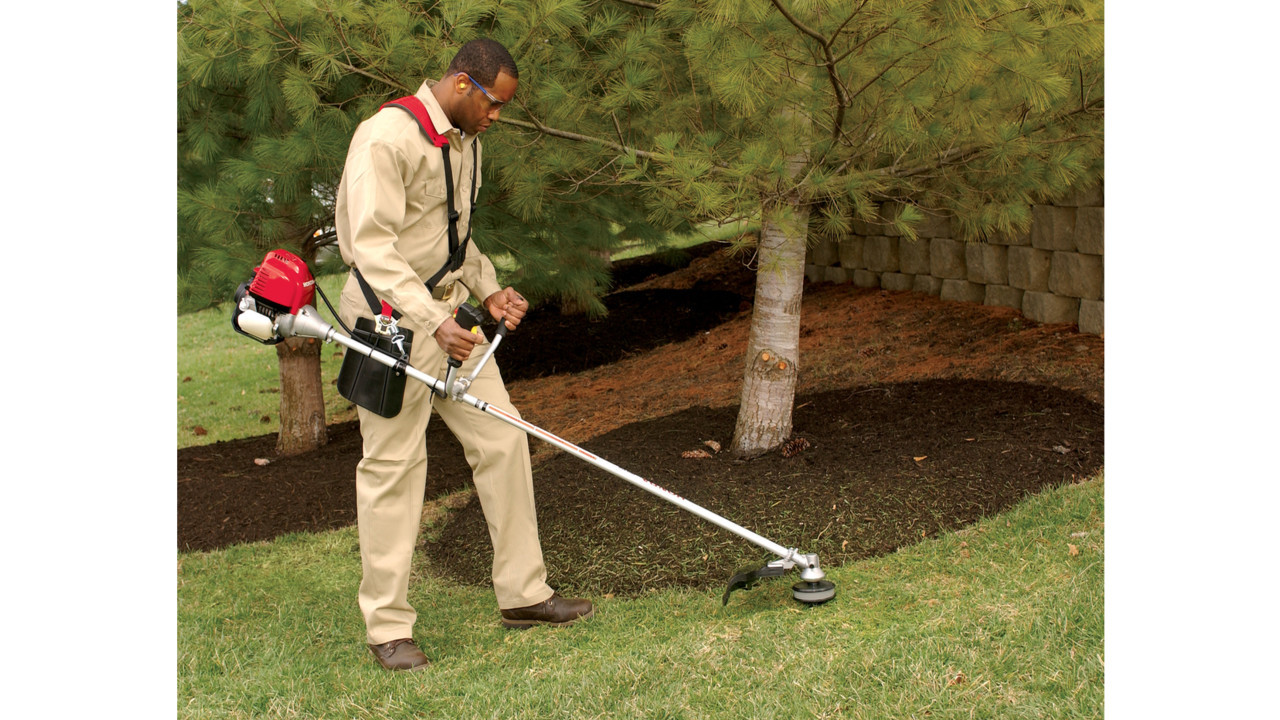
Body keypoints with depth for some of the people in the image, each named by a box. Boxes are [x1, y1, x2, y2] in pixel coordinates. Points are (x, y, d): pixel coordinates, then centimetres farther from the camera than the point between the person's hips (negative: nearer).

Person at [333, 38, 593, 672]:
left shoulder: (465, 141, 12)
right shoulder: (388, 136, -17)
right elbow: (372, 246, -24)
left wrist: (489, 291, 8)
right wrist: (432, 321, -31)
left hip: (449, 311, 9)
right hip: (393, 315, -9)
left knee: (503, 440, 8)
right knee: (393, 464, -3)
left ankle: (522, 593, 19)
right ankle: (387, 626, 8)